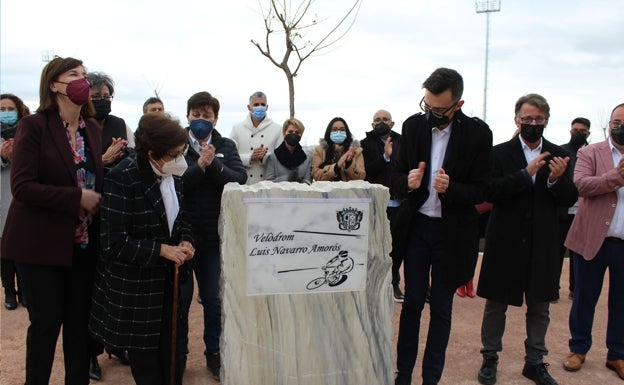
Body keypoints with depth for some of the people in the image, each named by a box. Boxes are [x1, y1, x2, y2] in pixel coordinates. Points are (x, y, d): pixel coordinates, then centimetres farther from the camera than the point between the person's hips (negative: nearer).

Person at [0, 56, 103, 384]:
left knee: (79, 321, 11)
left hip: (83, 242, 5)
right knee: (46, 321, 4)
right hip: (41, 243, -5)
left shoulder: (92, 129, 8)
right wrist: (77, 198, -20)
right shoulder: (34, 126, -9)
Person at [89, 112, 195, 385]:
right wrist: (161, 249, -22)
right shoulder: (122, 178, -20)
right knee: (143, 352, 9)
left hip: (167, 278, 6)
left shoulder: (172, 174, 0)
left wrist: (185, 241, -5)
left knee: (169, 347, 12)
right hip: (133, 284, -6)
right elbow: (114, 241, -20)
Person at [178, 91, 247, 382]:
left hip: (215, 236, 2)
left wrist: (213, 164, -21)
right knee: (180, 299, 11)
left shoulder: (226, 146, 4)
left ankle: (214, 353, 30)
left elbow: (240, 179, -10)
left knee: (214, 299, 13)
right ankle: (177, 355, 28)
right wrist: (199, 165, -24)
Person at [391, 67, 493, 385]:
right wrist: (408, 181, -20)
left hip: (453, 231, -2)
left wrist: (450, 189, -28)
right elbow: (396, 175, 4)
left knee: (441, 308, 10)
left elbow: (480, 191, -8)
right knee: (412, 303, 10)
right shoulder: (414, 125, -2)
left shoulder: (477, 133, -10)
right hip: (416, 225, 2)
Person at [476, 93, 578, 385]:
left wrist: (556, 180, -20)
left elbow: (569, 200, 0)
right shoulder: (500, 153, -4)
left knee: (539, 307, 12)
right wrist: (527, 173, -24)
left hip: (543, 244, 3)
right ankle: (490, 358, 26)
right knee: (496, 303, 10)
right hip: (506, 241, -2)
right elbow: (490, 193, -16)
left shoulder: (558, 156, 4)